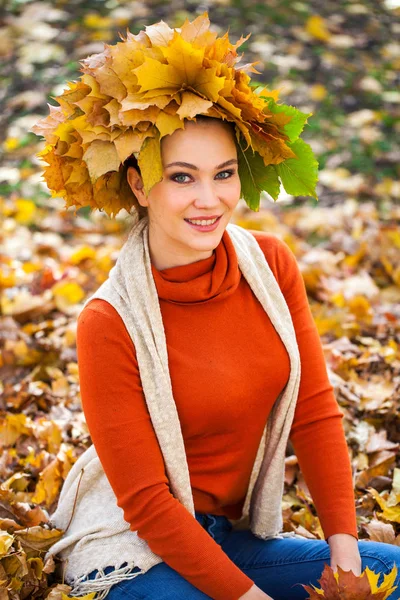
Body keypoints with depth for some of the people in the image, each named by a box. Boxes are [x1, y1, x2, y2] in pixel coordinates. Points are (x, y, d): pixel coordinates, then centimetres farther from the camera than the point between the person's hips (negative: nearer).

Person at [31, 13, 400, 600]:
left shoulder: (272, 264, -5)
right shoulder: (110, 324, -20)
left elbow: (314, 411, -2)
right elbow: (146, 503, -16)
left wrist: (343, 546, -10)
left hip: (239, 535, 6)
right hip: (141, 553, -6)